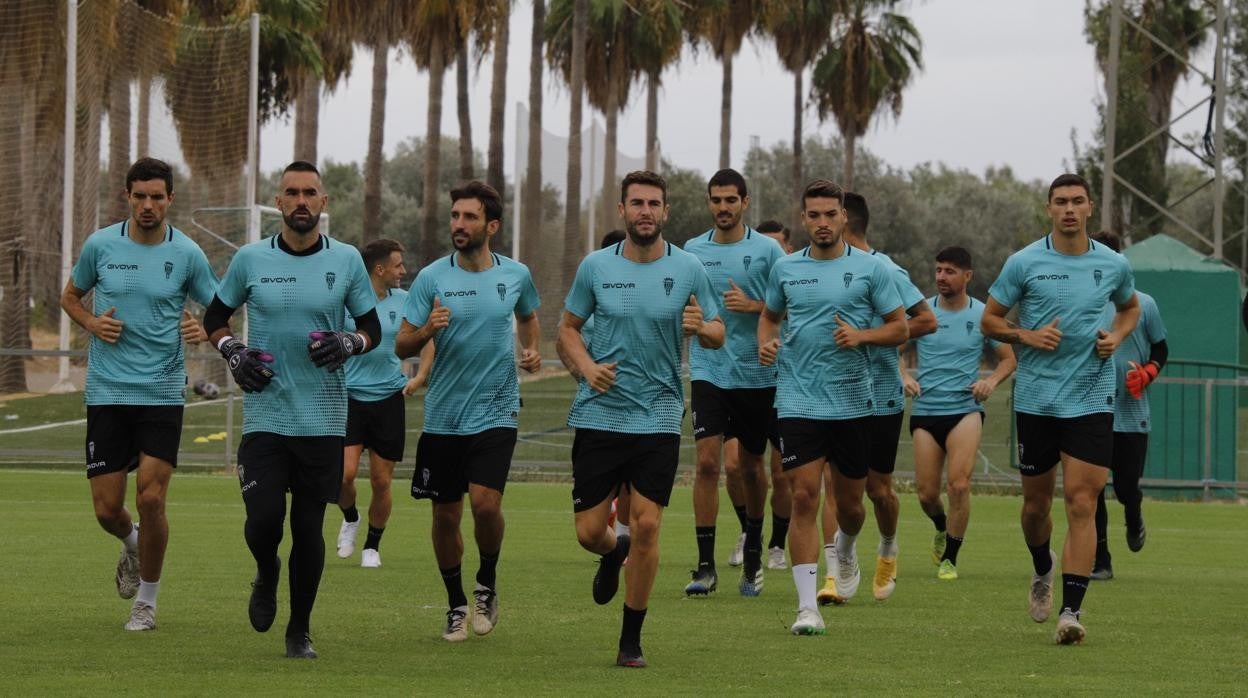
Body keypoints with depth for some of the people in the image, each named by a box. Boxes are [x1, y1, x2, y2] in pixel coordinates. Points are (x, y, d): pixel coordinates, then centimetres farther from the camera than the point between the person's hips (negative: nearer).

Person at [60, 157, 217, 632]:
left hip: (162, 394, -1)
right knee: (107, 509, 0)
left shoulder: (187, 254, -3)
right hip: (106, 392, 1)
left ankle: (147, 599, 9)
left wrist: (204, 332, -16)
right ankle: (131, 543, 38)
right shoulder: (100, 245, 0)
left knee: (151, 499, -11)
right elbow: (70, 296, 16)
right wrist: (92, 323, -5)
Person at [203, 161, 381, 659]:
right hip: (265, 416, 0)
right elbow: (214, 317, 14)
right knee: (263, 520, -11)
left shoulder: (346, 261, 3)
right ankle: (267, 576, 24)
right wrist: (231, 351, -5)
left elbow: (372, 328, 10)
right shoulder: (250, 259, 2)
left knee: (309, 529, 2)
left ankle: (300, 630, 17)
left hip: (324, 419, 0)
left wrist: (351, 343, -11)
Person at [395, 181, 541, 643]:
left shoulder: (516, 275, 1)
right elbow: (401, 347, -2)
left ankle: (487, 585, 9)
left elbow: (528, 316, 24)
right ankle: (456, 604, 25)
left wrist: (531, 351, 4)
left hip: (496, 412, -1)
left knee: (485, 502, -18)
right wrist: (427, 330, -23)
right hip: (443, 415, 1)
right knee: (446, 514, 6)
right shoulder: (432, 278, -3)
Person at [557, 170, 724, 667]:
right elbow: (568, 328, 12)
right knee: (589, 531, 0)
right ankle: (614, 553, 39)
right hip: (599, 414, 1)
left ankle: (631, 639, 6)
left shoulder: (688, 268, 0)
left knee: (646, 525, -9)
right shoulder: (596, 266, 1)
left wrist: (702, 327, -16)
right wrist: (586, 366, -8)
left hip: (658, 416, -1)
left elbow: (718, 334, 8)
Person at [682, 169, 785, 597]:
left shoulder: (767, 250, -1)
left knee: (750, 465, 9)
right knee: (707, 462, -12)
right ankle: (706, 566, -12)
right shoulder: (692, 251, 7)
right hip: (708, 372, 1)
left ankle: (753, 557, 29)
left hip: (757, 373, -1)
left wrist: (753, 306, -16)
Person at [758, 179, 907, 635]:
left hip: (852, 402, 0)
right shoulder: (785, 269, 6)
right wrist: (765, 342, 0)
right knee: (804, 498, -11)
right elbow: (770, 315, 22)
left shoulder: (870, 269, -1)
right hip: (798, 402, 0)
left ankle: (846, 549, 48)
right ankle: (807, 607, -10)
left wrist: (861, 335, -16)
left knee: (850, 503, 10)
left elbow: (899, 327, 3)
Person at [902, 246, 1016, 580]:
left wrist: (991, 381, -8)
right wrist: (905, 377, -6)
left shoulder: (983, 315, 0)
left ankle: (949, 558, -4)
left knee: (959, 484, -18)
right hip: (924, 410, 2)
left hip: (965, 407, -2)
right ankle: (942, 528, 37)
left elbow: (1008, 358, 11)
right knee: (926, 493, 2)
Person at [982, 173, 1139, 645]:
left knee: (1081, 502, -11)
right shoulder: (1024, 262, -2)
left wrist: (1117, 337, 2)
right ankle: (1043, 571, 42)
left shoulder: (1113, 265, 3)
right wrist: (1026, 336, -13)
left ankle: (1071, 611, -12)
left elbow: (1130, 308, 23)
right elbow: (989, 320, 5)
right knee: (1036, 501, 10)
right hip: (1035, 398, 0)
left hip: (1091, 398, 0)